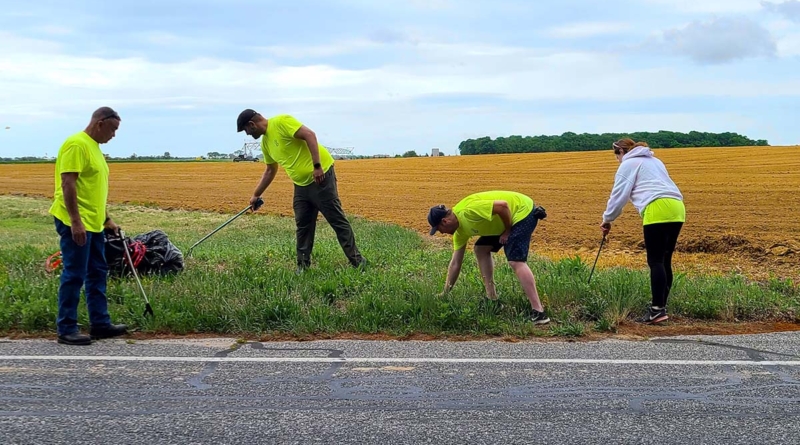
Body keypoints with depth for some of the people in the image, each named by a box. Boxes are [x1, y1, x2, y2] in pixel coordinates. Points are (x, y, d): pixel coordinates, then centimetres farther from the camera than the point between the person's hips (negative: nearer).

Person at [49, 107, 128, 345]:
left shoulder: (94, 146, 17)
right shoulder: (77, 144, -15)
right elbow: (67, 183, -22)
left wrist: (107, 219, 24)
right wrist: (76, 222, -25)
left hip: (93, 224, 10)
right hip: (76, 224, -10)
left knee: (97, 274, 13)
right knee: (74, 276, -5)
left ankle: (100, 324, 20)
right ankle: (66, 329, 3)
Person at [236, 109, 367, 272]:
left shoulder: (281, 121, -14)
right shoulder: (265, 142, 13)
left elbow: (309, 135, -22)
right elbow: (270, 171, 26)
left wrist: (317, 166, -28)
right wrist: (256, 195, 28)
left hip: (320, 175, -9)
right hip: (301, 184, 9)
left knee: (337, 220, -6)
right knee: (303, 226, 8)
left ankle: (357, 260, 0)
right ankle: (302, 266, 16)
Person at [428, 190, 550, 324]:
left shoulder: (467, 211, -25)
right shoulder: (460, 230, 5)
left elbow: (502, 205, -30)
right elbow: (455, 263, 11)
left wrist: (508, 231, -16)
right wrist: (445, 293, 15)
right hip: (509, 219, 10)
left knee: (516, 261, -22)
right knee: (481, 249, 12)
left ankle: (538, 312, -26)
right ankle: (492, 299, 13)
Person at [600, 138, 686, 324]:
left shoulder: (628, 164, 10)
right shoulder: (654, 161, 33)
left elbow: (619, 195, 6)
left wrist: (607, 219, 17)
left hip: (657, 210, -8)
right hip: (677, 208, 8)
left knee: (656, 261, -10)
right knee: (665, 261, 10)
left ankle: (657, 309, -15)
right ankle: (661, 307, 11)